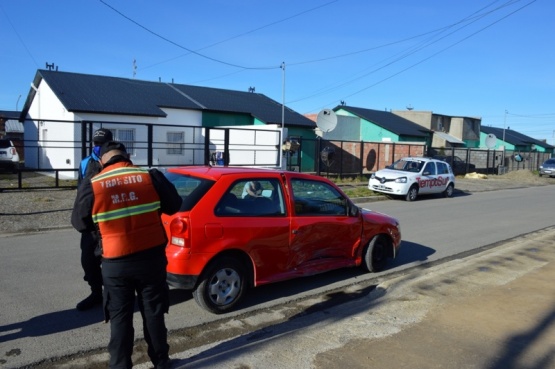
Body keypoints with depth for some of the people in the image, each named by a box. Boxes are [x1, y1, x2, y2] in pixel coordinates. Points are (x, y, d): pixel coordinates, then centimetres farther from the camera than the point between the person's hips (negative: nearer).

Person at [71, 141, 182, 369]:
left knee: (119, 317, 15)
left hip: (116, 263, -1)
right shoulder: (151, 177, -7)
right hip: (152, 257, 1)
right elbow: (174, 206, 5)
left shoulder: (91, 186, -8)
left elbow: (80, 224, 4)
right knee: (153, 312, 17)